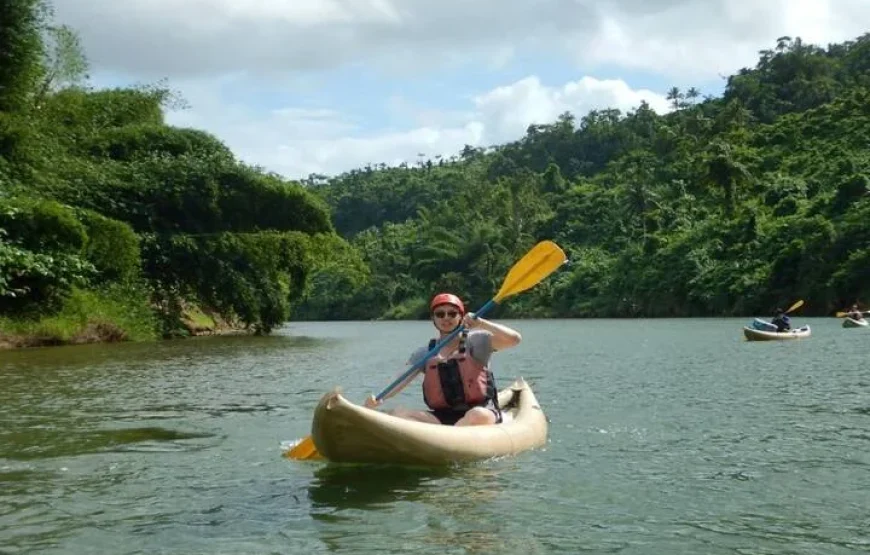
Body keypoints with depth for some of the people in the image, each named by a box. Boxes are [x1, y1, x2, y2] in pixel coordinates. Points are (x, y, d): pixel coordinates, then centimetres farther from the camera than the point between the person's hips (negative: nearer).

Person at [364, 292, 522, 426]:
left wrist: (480, 323, -19)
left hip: (481, 410, -3)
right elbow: (400, 381, 2)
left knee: (478, 416, -39)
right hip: (442, 417, 4)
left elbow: (514, 339, -9)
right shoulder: (425, 354, 12)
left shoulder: (475, 341, 2)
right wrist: (377, 399, -17)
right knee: (396, 415, -17)